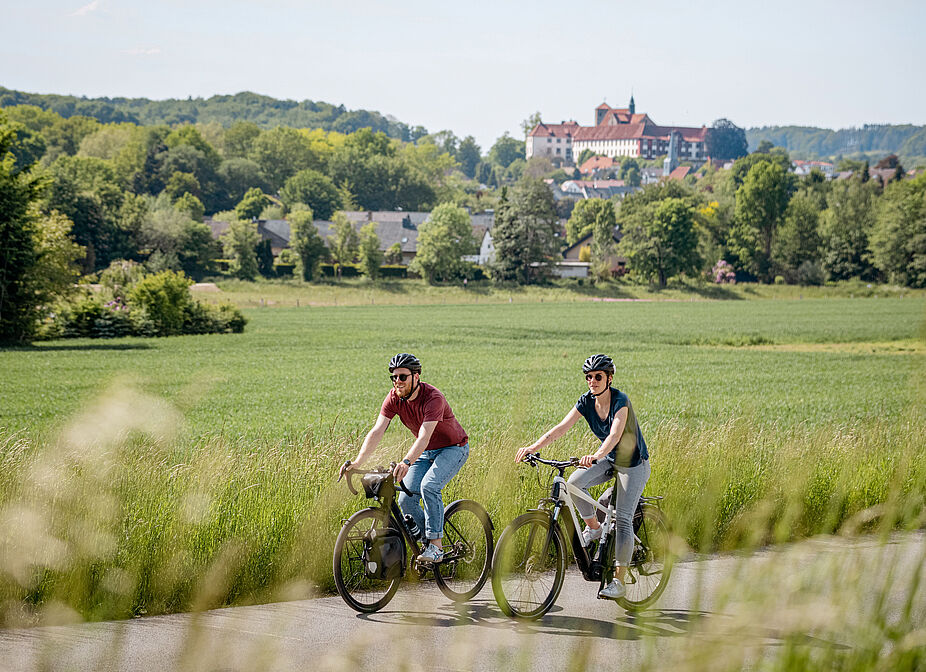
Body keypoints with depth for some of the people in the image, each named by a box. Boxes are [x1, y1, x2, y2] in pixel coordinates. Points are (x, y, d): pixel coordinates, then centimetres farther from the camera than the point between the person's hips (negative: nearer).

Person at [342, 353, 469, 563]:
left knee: (429, 485, -30)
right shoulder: (394, 398, -12)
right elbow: (377, 431, -19)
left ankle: (436, 546, -23)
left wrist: (406, 462, -57)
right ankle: (430, 543, 8)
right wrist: (357, 462, -32)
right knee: (406, 500, -10)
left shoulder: (433, 398, -30)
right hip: (426, 452, 6)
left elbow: (424, 437, -41)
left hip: (453, 448, -6)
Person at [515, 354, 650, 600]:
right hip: (609, 459, 6)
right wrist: (533, 447, -30)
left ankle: (619, 582, -8)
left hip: (633, 464, -6)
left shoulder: (620, 401, -26)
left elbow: (615, 434, -41)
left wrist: (596, 456, -60)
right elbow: (560, 428, -16)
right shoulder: (586, 401, -9)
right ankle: (593, 527, 1)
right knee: (575, 482, -23)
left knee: (623, 520, -14)